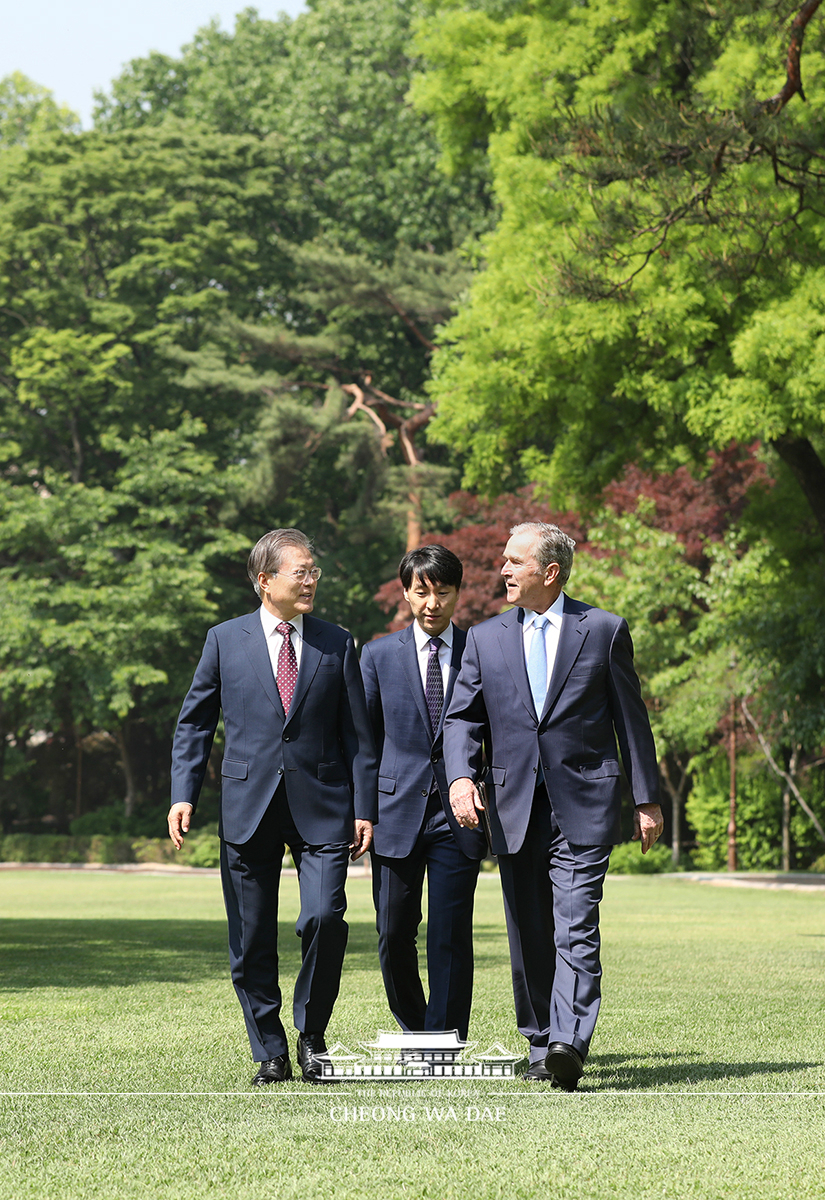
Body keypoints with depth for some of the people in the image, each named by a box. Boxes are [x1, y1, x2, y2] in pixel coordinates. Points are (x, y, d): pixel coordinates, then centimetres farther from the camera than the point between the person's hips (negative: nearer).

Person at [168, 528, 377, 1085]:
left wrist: (364, 808, 3)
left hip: (321, 808, 0)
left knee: (325, 918, -15)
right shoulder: (226, 641, 6)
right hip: (248, 805, 0)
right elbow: (195, 722, 10)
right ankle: (271, 1055, 17)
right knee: (251, 941, 3)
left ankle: (312, 1035, 6)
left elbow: (357, 733, 8)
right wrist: (184, 793, 0)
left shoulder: (337, 643, 8)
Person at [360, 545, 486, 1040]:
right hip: (397, 810, 1)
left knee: (451, 936, -4)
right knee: (394, 935, 3)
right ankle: (415, 1032, 24)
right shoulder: (379, 655, 7)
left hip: (459, 814, -1)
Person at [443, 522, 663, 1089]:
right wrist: (461, 775, -11)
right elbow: (462, 717, 8)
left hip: (583, 806, -3)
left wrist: (647, 798, 4)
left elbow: (631, 718, 6)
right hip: (514, 806, 4)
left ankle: (570, 1044, -23)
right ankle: (540, 1045, 19)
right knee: (528, 935, 8)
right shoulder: (486, 639, 11)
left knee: (576, 927, -15)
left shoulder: (604, 630, 4)